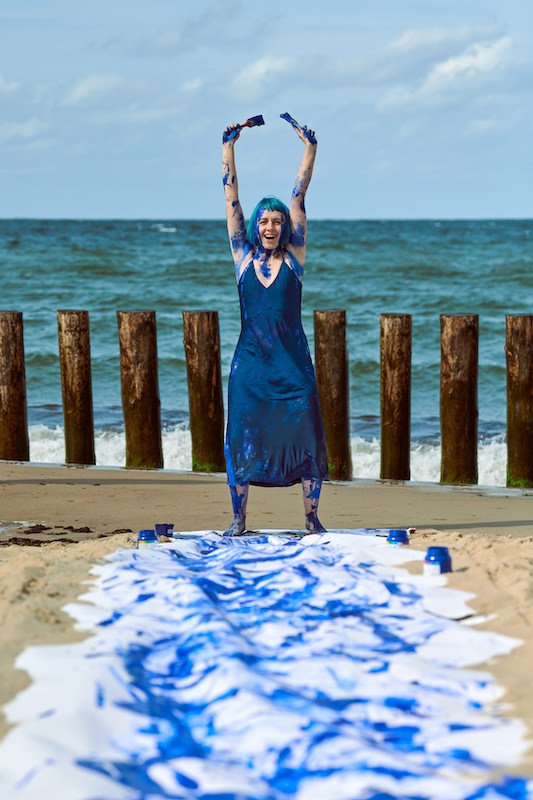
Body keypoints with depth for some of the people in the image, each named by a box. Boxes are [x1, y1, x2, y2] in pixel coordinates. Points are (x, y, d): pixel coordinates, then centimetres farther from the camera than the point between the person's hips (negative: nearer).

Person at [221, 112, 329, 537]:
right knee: (242, 436, 0)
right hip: (251, 359, 1)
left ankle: (312, 518, 5)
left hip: (293, 360, -1)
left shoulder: (293, 256, 4)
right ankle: (238, 520, 10)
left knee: (306, 434, -4)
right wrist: (229, 148, 3)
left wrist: (310, 148, -4)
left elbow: (299, 197, 0)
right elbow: (231, 196, 5)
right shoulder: (243, 256, 6)